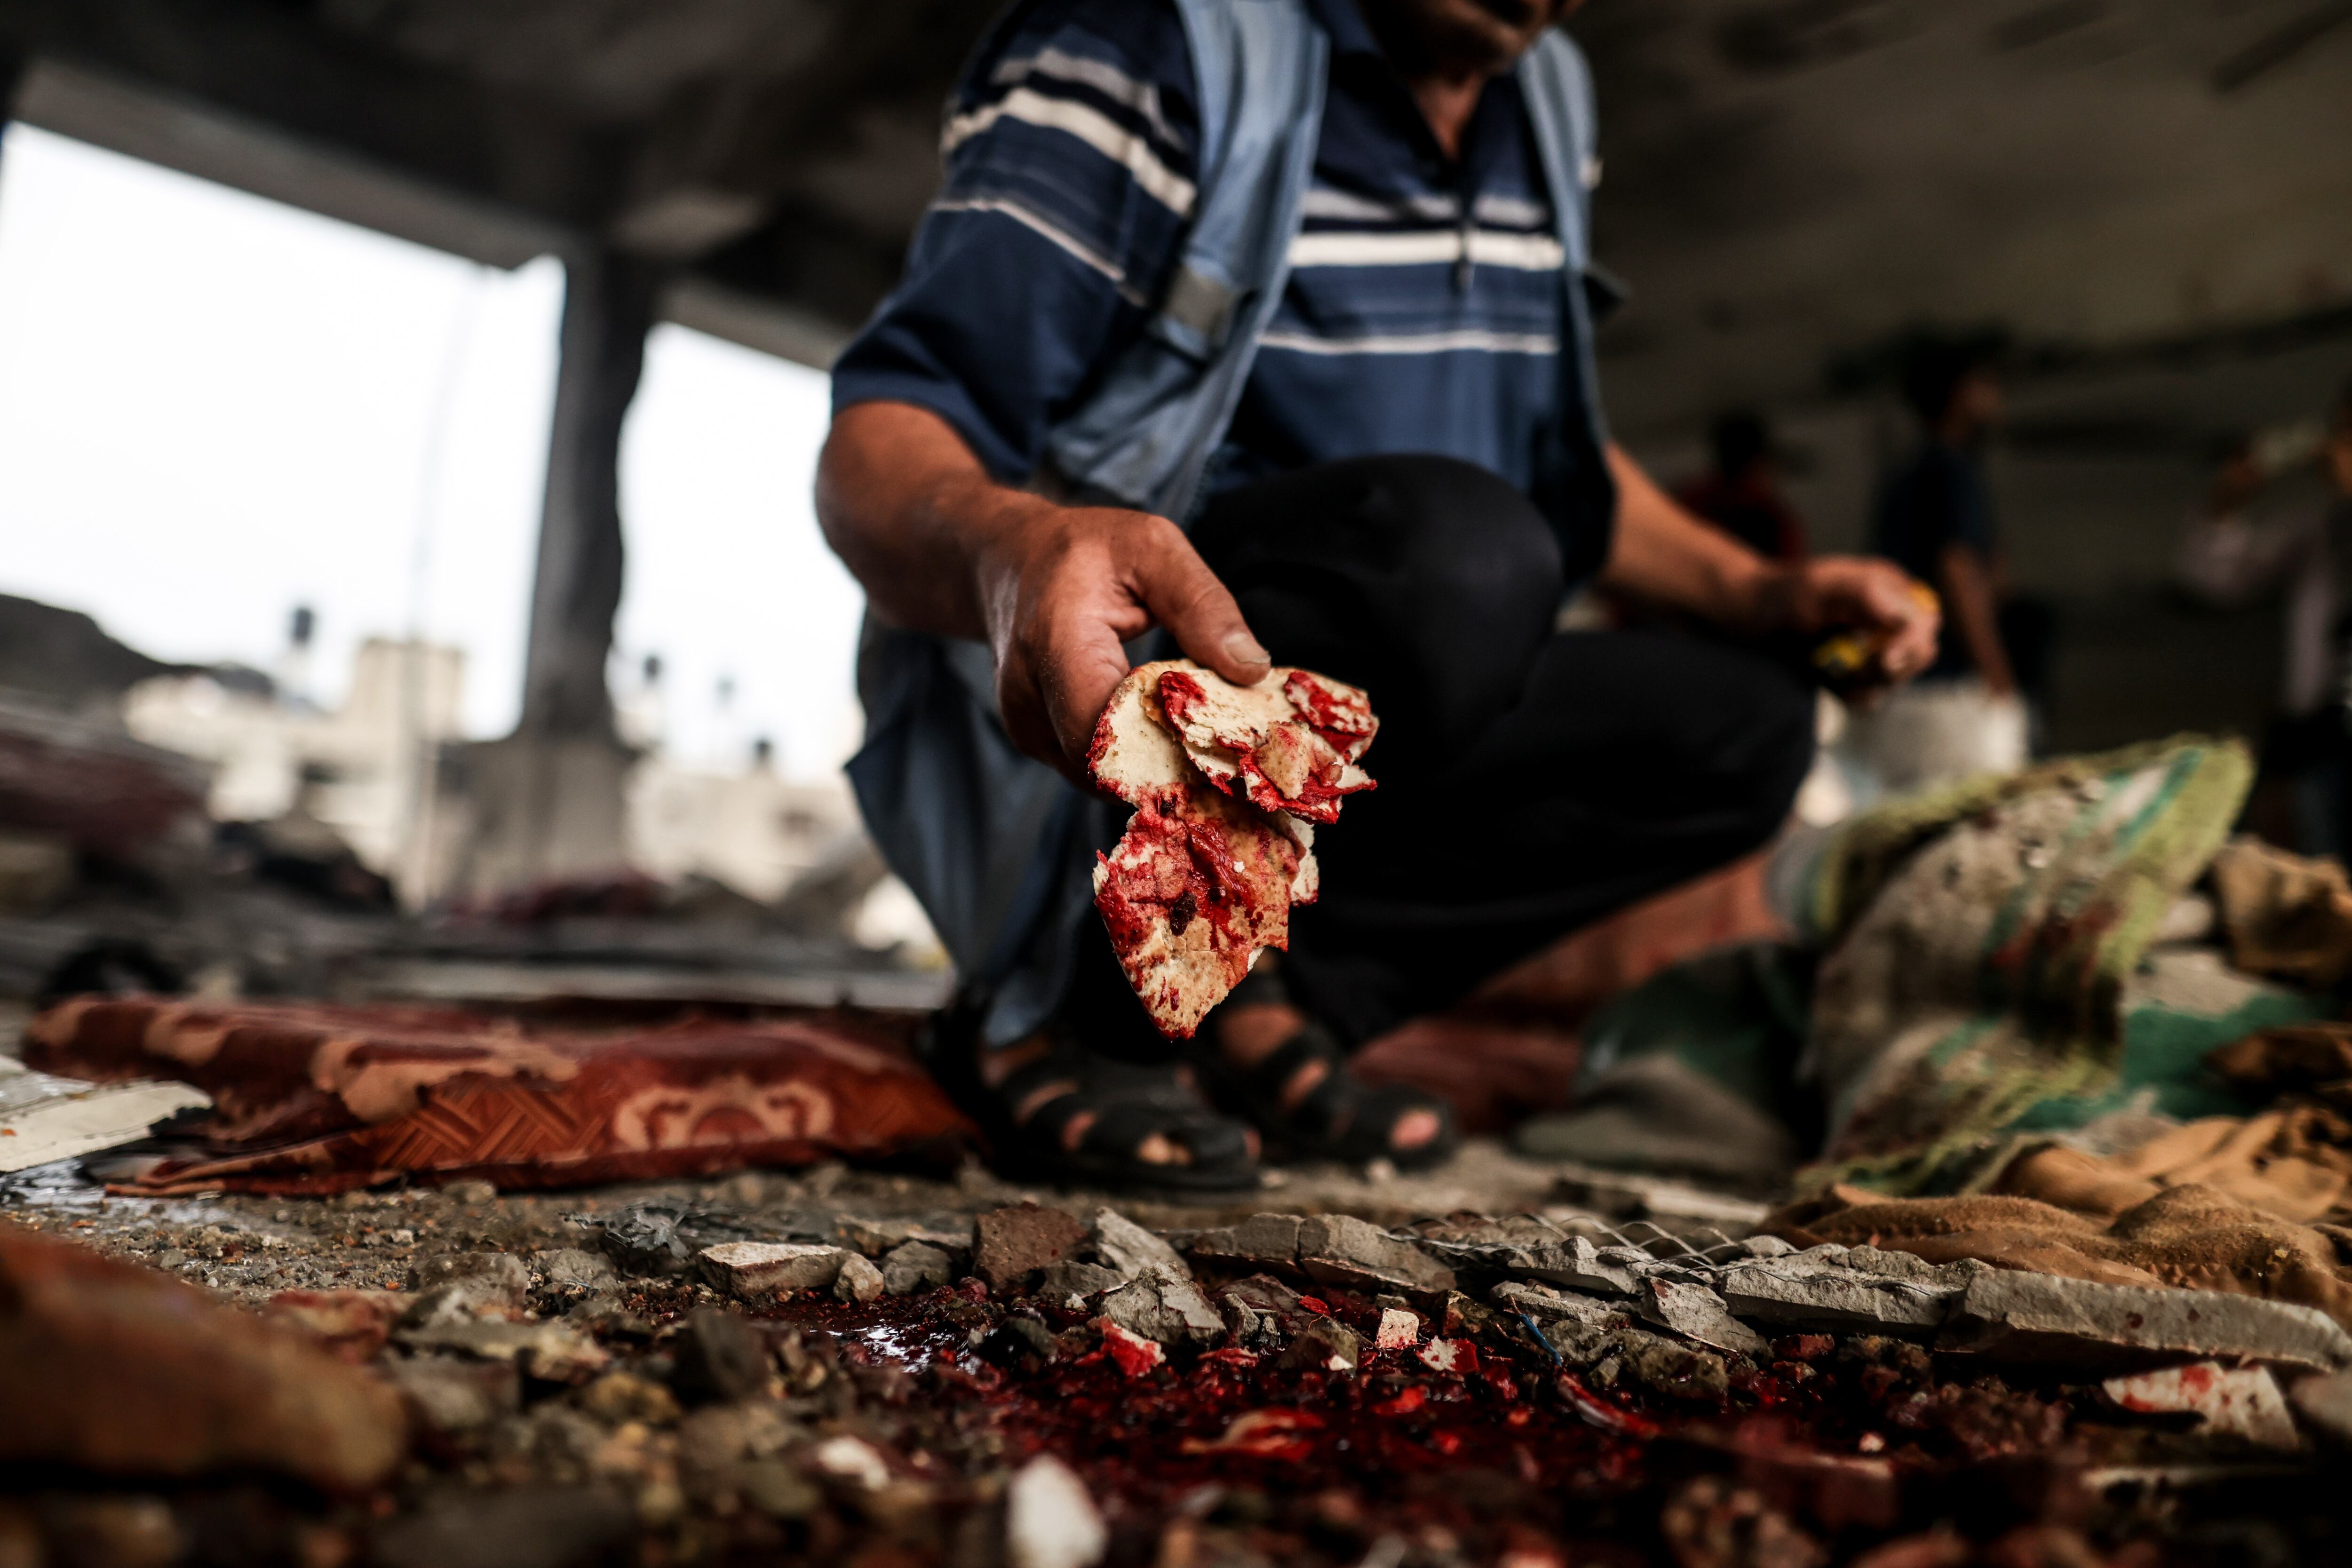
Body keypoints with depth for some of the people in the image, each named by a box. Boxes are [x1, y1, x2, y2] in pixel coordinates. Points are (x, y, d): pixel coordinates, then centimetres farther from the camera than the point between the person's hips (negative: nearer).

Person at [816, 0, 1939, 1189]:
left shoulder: (1547, 99, 10)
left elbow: (1559, 454, 21)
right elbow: (879, 441, -22)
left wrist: (1763, 596, 7)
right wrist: (1007, 546, -46)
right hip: (1056, 706, -7)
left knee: (1743, 726, 2)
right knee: (1450, 547, -33)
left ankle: (1247, 1011, -6)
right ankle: (1059, 1014, -16)